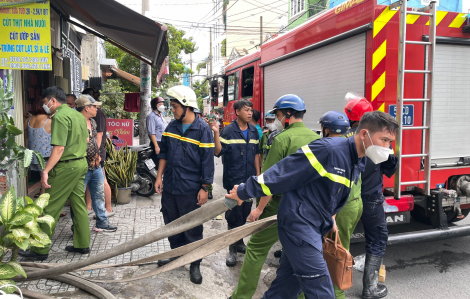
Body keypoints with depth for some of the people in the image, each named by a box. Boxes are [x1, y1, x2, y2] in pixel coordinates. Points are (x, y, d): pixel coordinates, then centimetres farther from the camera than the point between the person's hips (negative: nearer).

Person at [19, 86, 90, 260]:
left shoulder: (60, 117, -15)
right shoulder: (78, 115, 13)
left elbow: (59, 148, -23)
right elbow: (85, 140, 20)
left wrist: (46, 171, -23)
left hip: (66, 167, -9)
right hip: (81, 164, 9)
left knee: (50, 208, 0)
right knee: (79, 204, 13)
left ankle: (40, 250, 8)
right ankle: (82, 244, 20)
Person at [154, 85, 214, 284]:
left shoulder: (202, 129, -11)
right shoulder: (172, 126, 6)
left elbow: (207, 161, -11)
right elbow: (164, 153, 14)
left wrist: (204, 188, -11)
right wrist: (159, 177, 8)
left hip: (190, 190, -6)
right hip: (169, 187, 6)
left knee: (193, 229, 6)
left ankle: (195, 264, 23)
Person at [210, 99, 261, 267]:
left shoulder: (254, 131, 8)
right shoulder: (229, 131, -9)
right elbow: (218, 152, -15)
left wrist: (258, 174, 13)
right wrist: (216, 133, -27)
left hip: (249, 180, 5)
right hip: (234, 180, -5)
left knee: (245, 213, 15)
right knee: (234, 214, 1)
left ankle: (240, 242, 33)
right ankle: (233, 249, 14)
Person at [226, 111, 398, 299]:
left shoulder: (357, 163, 8)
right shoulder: (328, 149, -22)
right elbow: (282, 172, -20)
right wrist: (245, 192, -16)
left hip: (315, 229, 9)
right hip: (298, 224, -9)